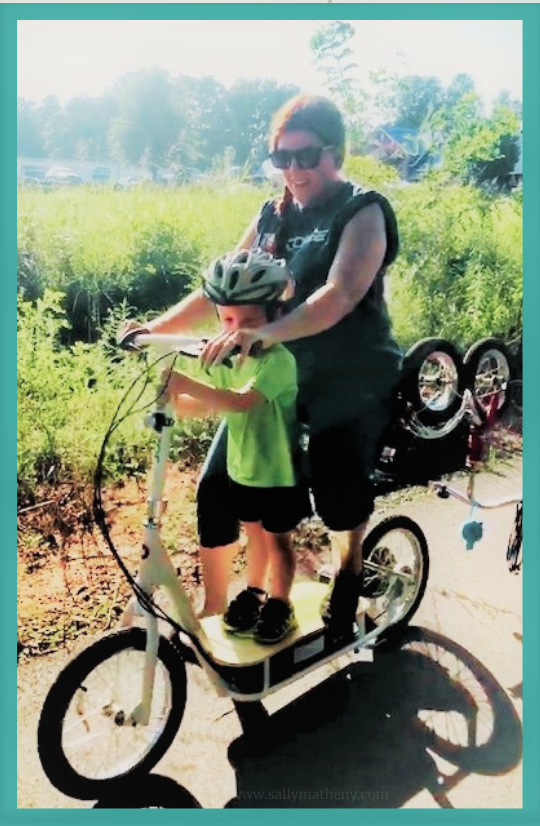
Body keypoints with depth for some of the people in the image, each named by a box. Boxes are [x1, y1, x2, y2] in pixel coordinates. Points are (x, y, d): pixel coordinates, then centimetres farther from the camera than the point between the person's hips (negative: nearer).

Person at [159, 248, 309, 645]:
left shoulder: (278, 359, -26)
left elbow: (241, 401, -40)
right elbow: (200, 406, -7)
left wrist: (187, 384, -50)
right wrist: (171, 395, -28)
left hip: (278, 473, -6)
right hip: (242, 468, 6)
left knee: (277, 539, 12)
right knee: (255, 533, 23)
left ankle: (279, 604, 31)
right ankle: (253, 592, 42)